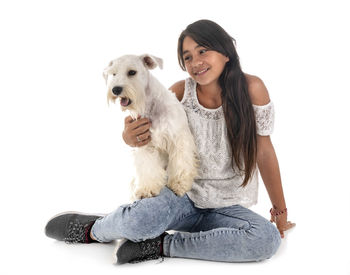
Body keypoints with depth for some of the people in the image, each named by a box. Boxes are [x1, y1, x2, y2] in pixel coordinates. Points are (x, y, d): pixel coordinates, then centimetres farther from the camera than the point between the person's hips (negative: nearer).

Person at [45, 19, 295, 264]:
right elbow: (145, 134, 1)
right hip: (184, 195, -1)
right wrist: (129, 137, -26)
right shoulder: (181, 93, -9)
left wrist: (280, 211, 1)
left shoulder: (251, 88, -12)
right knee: (141, 219, -34)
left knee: (269, 239, -29)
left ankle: (161, 245, -18)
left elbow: (264, 151, -5)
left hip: (228, 208, 2)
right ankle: (93, 229, 3)